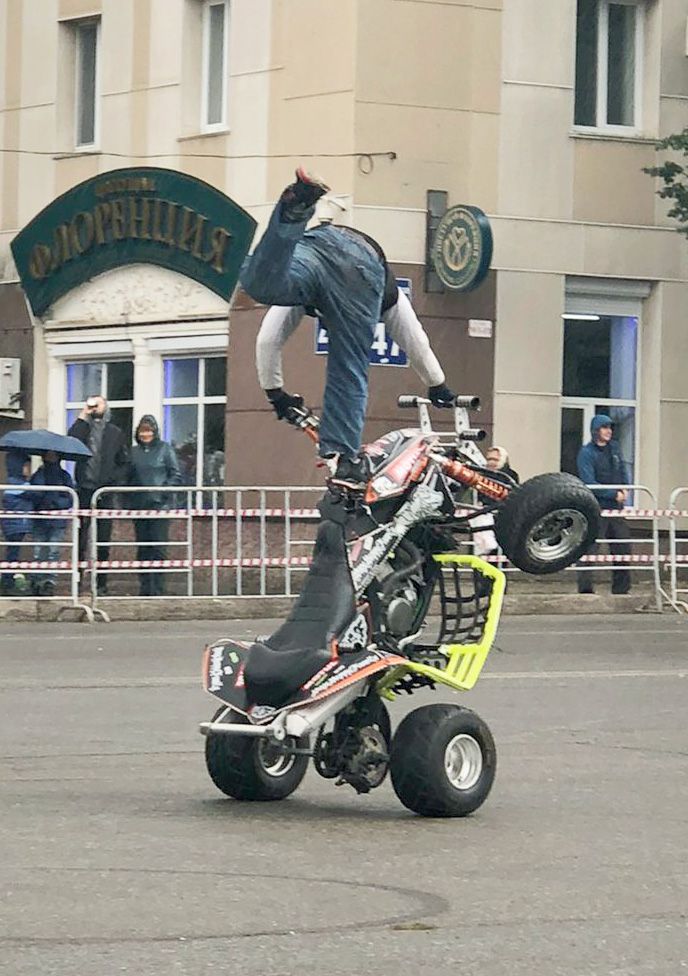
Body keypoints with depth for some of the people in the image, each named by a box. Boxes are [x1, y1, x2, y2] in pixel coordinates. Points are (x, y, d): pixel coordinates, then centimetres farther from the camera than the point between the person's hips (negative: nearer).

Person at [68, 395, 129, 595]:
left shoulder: (115, 433, 14)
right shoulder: (82, 428, 11)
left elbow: (124, 463, 13)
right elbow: (71, 440, -13)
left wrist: (114, 480, -3)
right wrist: (83, 417, -6)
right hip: (84, 490, 0)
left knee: (103, 541, 1)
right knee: (80, 539, -3)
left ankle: (101, 584, 5)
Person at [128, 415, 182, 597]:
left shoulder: (165, 449, 2)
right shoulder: (134, 451, 13)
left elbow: (176, 476, 0)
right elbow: (128, 477, 17)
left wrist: (164, 489, -13)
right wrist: (130, 498, 3)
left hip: (159, 505, -4)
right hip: (139, 505, 4)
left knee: (157, 547, -8)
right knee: (142, 548, 6)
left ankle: (158, 589, -7)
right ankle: (144, 587, 11)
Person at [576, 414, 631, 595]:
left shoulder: (614, 448, 11)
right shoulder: (586, 453, -10)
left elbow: (622, 470, 22)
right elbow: (589, 484, -16)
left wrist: (624, 488, 1)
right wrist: (614, 495, -16)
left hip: (616, 508, 7)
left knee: (622, 548, 10)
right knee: (589, 549, -11)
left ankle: (621, 588, 21)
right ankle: (585, 589, -10)